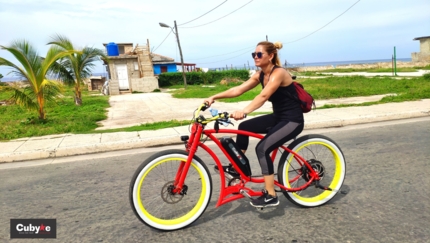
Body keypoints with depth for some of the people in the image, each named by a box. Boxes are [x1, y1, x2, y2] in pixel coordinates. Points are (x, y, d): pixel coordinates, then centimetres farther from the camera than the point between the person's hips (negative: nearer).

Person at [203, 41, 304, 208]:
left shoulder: (279, 73, -21)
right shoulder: (260, 75, 4)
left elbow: (263, 96, -38)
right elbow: (238, 89, -4)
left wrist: (244, 111, -53)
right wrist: (214, 97, -14)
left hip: (292, 120, -8)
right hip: (278, 117, 9)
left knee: (262, 148, -20)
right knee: (244, 127, 1)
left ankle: (271, 196, -7)